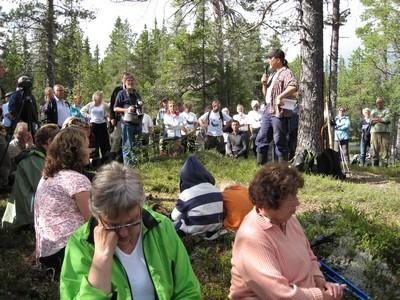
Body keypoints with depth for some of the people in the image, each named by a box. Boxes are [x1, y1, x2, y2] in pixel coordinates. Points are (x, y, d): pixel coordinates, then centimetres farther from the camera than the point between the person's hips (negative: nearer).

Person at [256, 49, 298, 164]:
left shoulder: (286, 72, -6)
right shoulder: (272, 74, 21)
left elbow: (294, 86, -25)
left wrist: (280, 96, -28)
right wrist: (264, 84, 10)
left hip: (279, 112, -9)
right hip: (268, 110, 9)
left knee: (279, 141, -6)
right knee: (261, 139, 9)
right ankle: (260, 165, 16)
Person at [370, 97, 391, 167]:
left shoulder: (387, 110, 11)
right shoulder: (373, 111, 18)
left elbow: (387, 119, -7)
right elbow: (371, 121, 3)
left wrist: (376, 119, -2)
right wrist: (381, 119, -6)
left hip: (385, 132, -2)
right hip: (375, 132, 2)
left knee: (385, 149, -7)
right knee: (375, 150, 0)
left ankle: (384, 166, -5)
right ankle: (375, 166, 4)